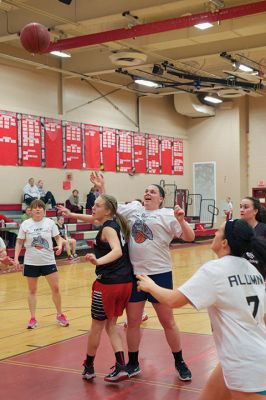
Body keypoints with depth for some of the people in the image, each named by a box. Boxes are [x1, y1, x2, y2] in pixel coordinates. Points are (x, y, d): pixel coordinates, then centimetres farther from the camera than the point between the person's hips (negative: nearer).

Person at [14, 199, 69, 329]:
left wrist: (60, 245, -17)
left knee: (55, 288, 0)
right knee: (32, 290, 8)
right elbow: (19, 242, 2)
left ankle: (60, 315, 19)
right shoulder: (25, 224, -3)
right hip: (31, 262, 0)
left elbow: (58, 237, 4)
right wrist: (16, 258, -6)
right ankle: (33, 318, 18)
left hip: (48, 261, 0)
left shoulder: (50, 222, -3)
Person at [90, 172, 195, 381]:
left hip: (159, 274, -4)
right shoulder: (133, 209, 9)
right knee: (133, 322, 11)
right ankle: (133, 364, 25)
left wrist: (181, 220, -24)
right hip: (134, 274, 4)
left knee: (167, 322, 5)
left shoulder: (167, 215, -3)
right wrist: (101, 188, 10)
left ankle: (180, 363, 21)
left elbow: (190, 237, -8)